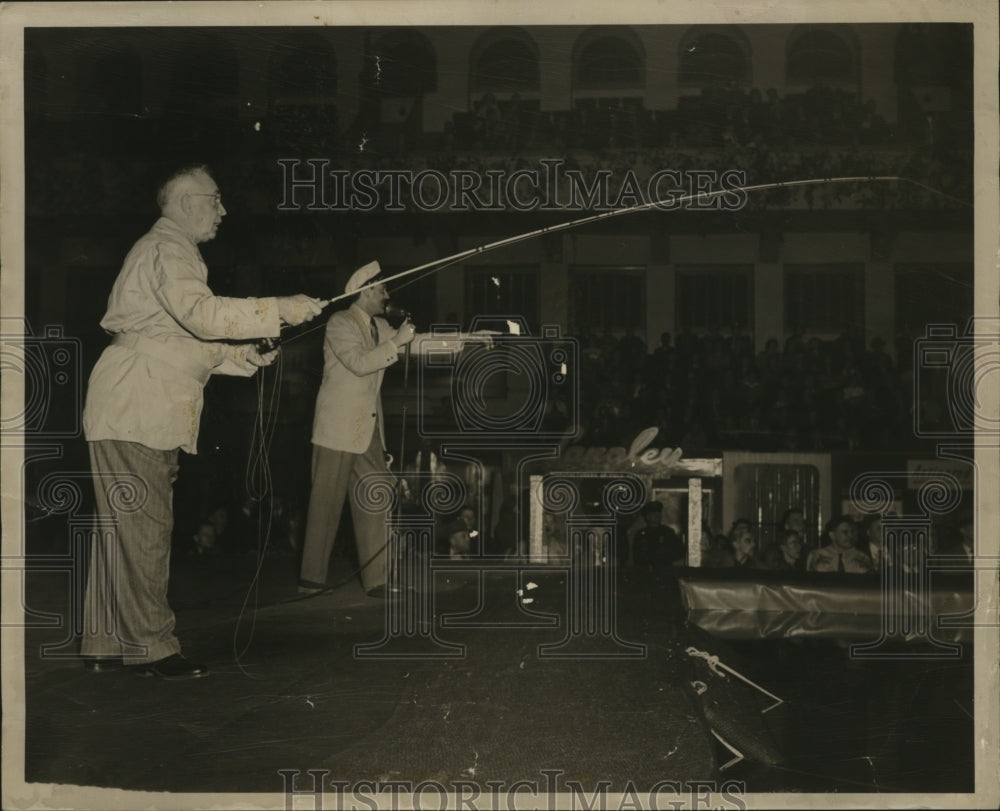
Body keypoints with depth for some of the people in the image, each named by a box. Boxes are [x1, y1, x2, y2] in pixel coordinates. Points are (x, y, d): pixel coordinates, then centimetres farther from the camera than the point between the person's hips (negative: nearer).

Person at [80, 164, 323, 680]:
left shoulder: (174, 252, 25)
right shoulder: (166, 250, -8)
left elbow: (188, 342, 23)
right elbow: (202, 313, -25)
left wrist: (245, 356, 10)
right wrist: (280, 310, -25)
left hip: (146, 411, 11)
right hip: (136, 410, -11)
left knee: (124, 528, 12)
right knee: (144, 527, -8)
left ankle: (104, 643, 17)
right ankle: (152, 647, -4)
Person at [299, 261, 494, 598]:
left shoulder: (379, 327, 14)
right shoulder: (340, 323, -10)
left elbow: (418, 344, 16)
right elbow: (359, 363, -21)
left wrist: (465, 339, 11)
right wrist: (396, 342, -19)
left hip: (369, 431, 8)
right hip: (339, 430, -8)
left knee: (373, 505, 4)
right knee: (326, 505, -3)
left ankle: (377, 579, 6)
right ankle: (311, 578, 5)